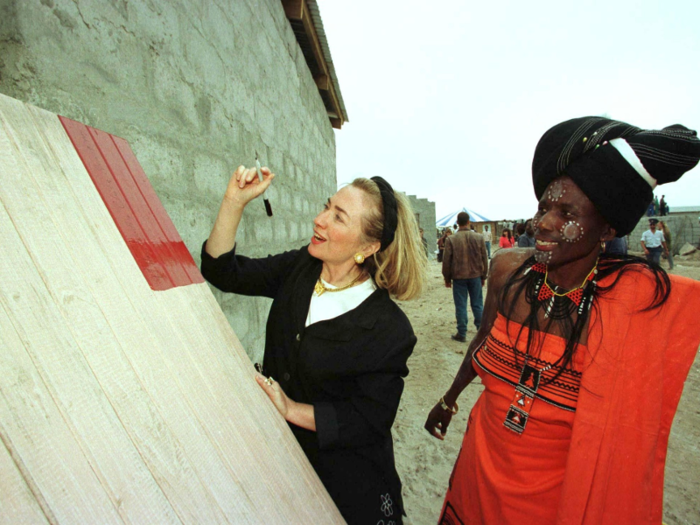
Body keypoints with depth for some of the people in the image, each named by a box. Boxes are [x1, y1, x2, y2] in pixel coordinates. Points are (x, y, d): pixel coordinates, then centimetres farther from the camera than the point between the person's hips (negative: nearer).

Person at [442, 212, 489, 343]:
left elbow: (446, 261, -6)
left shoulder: (451, 240, -9)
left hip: (458, 277, -2)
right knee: (477, 304, 12)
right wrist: (483, 276, 14)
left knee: (461, 306, 4)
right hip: (475, 276, 2)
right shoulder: (479, 238, -2)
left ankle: (461, 334, 9)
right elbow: (484, 259, 4)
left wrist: (447, 278, 5)